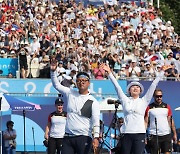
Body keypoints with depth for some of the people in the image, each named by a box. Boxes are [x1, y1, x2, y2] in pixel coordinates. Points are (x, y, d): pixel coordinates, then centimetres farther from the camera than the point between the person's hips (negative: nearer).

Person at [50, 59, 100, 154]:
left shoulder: (93, 102, -2)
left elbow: (96, 121, -10)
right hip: (68, 137, 4)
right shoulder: (70, 94, 11)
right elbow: (56, 85, 18)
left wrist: (96, 137, -22)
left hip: (83, 138, -4)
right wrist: (53, 71, 3)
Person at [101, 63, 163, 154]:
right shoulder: (125, 100, 11)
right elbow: (117, 87, 7)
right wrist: (109, 73, 3)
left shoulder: (144, 101, 11)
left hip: (139, 133, -1)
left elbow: (152, 87, 8)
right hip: (126, 133, 1)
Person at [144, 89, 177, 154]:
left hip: (166, 134, 2)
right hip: (154, 135, -2)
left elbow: (171, 121, 11)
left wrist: (174, 134, 6)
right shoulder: (149, 108, 2)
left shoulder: (167, 107, 10)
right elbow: (146, 122, 1)